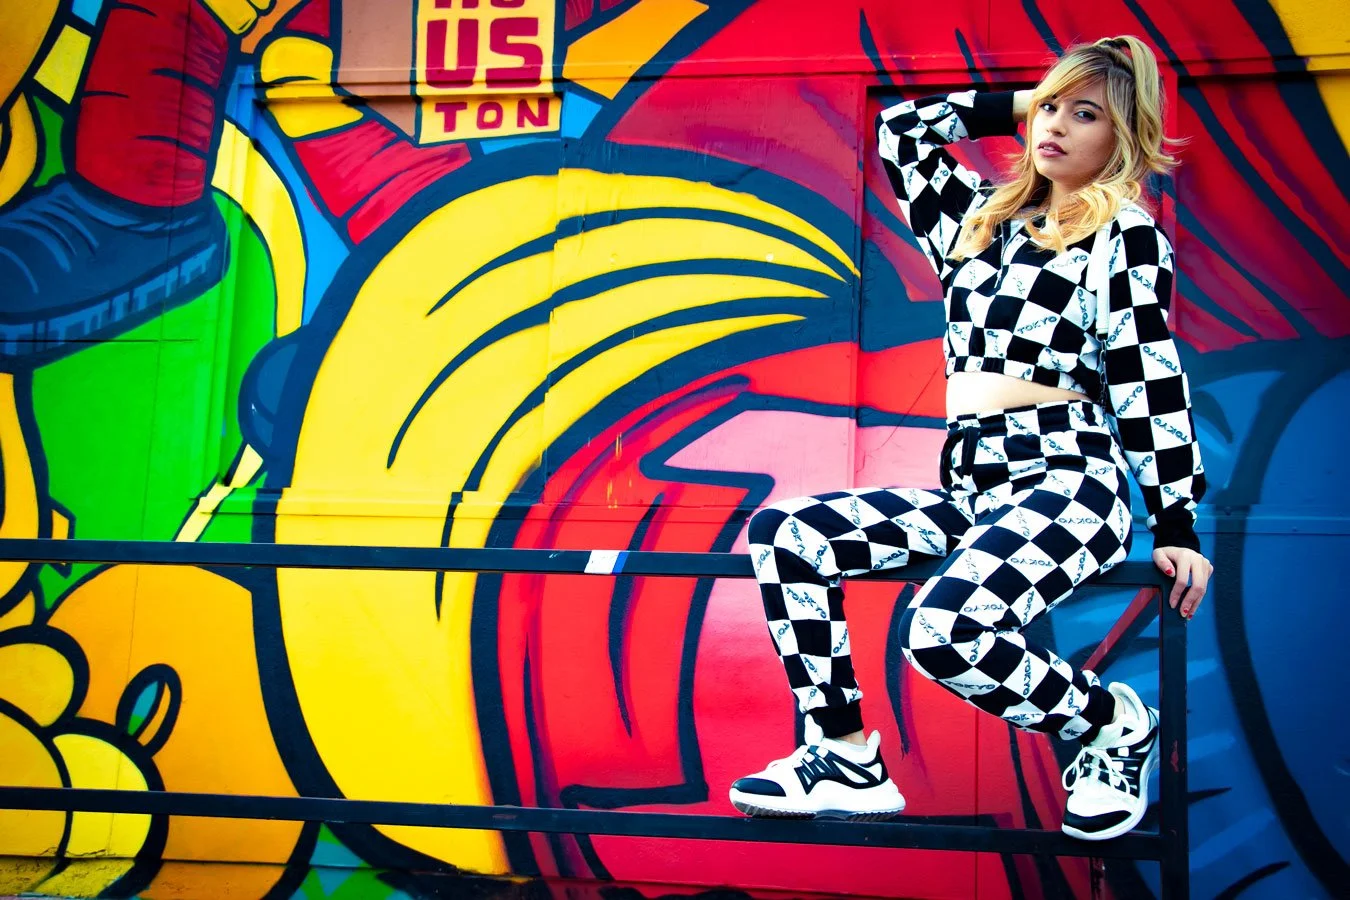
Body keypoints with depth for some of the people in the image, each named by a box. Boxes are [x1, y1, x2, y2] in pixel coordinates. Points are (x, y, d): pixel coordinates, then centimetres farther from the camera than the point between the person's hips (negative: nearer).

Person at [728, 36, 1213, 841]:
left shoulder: (1125, 233, 0)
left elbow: (1152, 384, -6)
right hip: (972, 488, 7)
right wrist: (1014, 106, 24)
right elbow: (902, 128, 28)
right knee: (784, 533, -8)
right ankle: (847, 763, -5)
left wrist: (1177, 528, -10)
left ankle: (1115, 724, -6)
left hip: (1067, 483, -7)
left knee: (944, 631, -33)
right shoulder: (985, 219, 18)